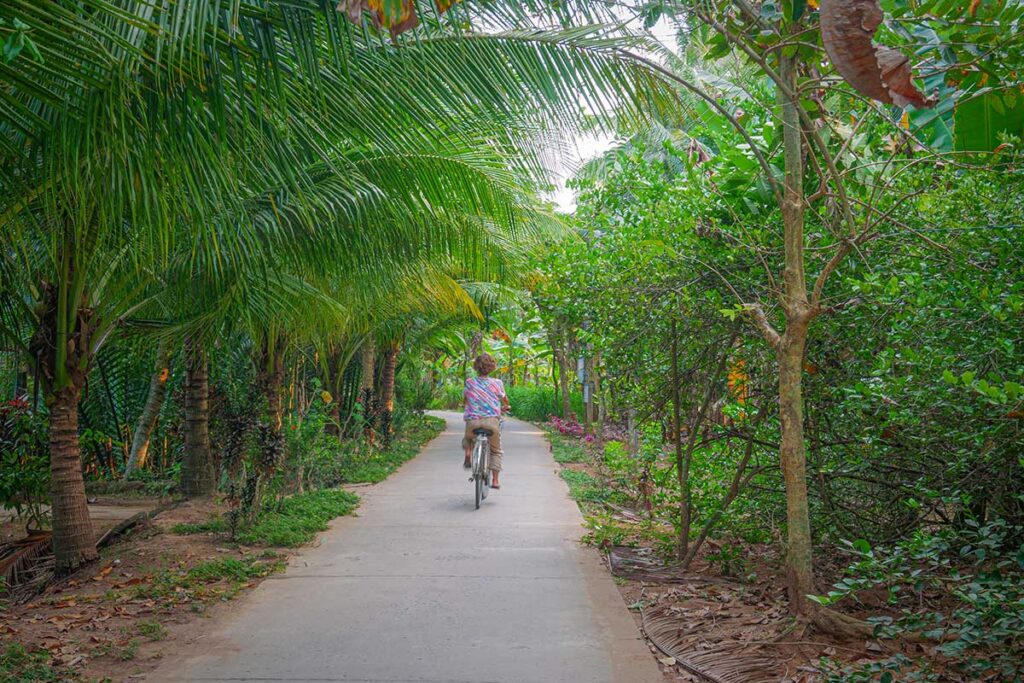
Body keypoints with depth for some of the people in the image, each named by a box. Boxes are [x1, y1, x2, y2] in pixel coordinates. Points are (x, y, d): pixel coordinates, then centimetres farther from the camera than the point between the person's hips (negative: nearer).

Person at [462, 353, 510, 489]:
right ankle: (495, 480, 10)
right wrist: (505, 407, 41)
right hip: (492, 420, -1)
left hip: (473, 421, 1)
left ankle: (468, 456, 6)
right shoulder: (497, 383, 2)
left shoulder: (469, 382, 4)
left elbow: (464, 401, 17)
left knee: (467, 438, 34)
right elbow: (505, 400, 17)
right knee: (496, 451, 18)